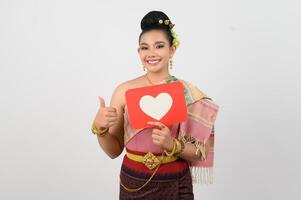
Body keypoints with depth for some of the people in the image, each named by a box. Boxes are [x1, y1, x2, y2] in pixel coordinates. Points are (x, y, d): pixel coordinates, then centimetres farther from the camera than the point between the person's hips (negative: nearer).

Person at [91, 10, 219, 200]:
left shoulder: (189, 92, -8)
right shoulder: (124, 90, -7)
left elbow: (202, 153, -5)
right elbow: (114, 150, -2)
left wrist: (172, 145, -21)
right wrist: (99, 128, -19)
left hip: (175, 184, 0)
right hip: (133, 184, 1)